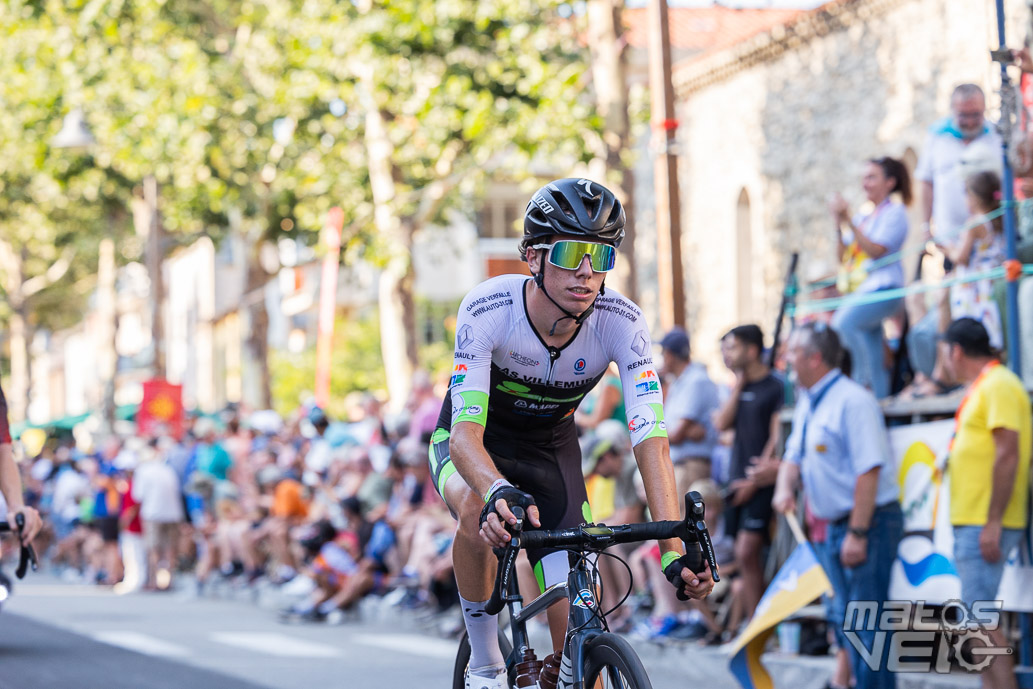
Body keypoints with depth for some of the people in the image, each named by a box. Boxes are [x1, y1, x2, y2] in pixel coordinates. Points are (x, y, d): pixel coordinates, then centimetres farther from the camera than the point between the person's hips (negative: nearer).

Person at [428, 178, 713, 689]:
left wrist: (675, 550, -47)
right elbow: (465, 433, -41)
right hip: (476, 445, -2)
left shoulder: (621, 323, -28)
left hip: (550, 449, 2)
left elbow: (650, 439, -35)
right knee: (479, 512, -37)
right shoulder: (487, 309, -33)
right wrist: (499, 492, -64)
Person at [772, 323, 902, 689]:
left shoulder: (853, 401, -17)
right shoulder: (806, 402, 12)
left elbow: (869, 472, -22)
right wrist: (784, 487, -3)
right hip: (835, 523, 10)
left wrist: (858, 534, -23)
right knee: (844, 617, 15)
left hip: (869, 521, -10)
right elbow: (794, 455, 20)